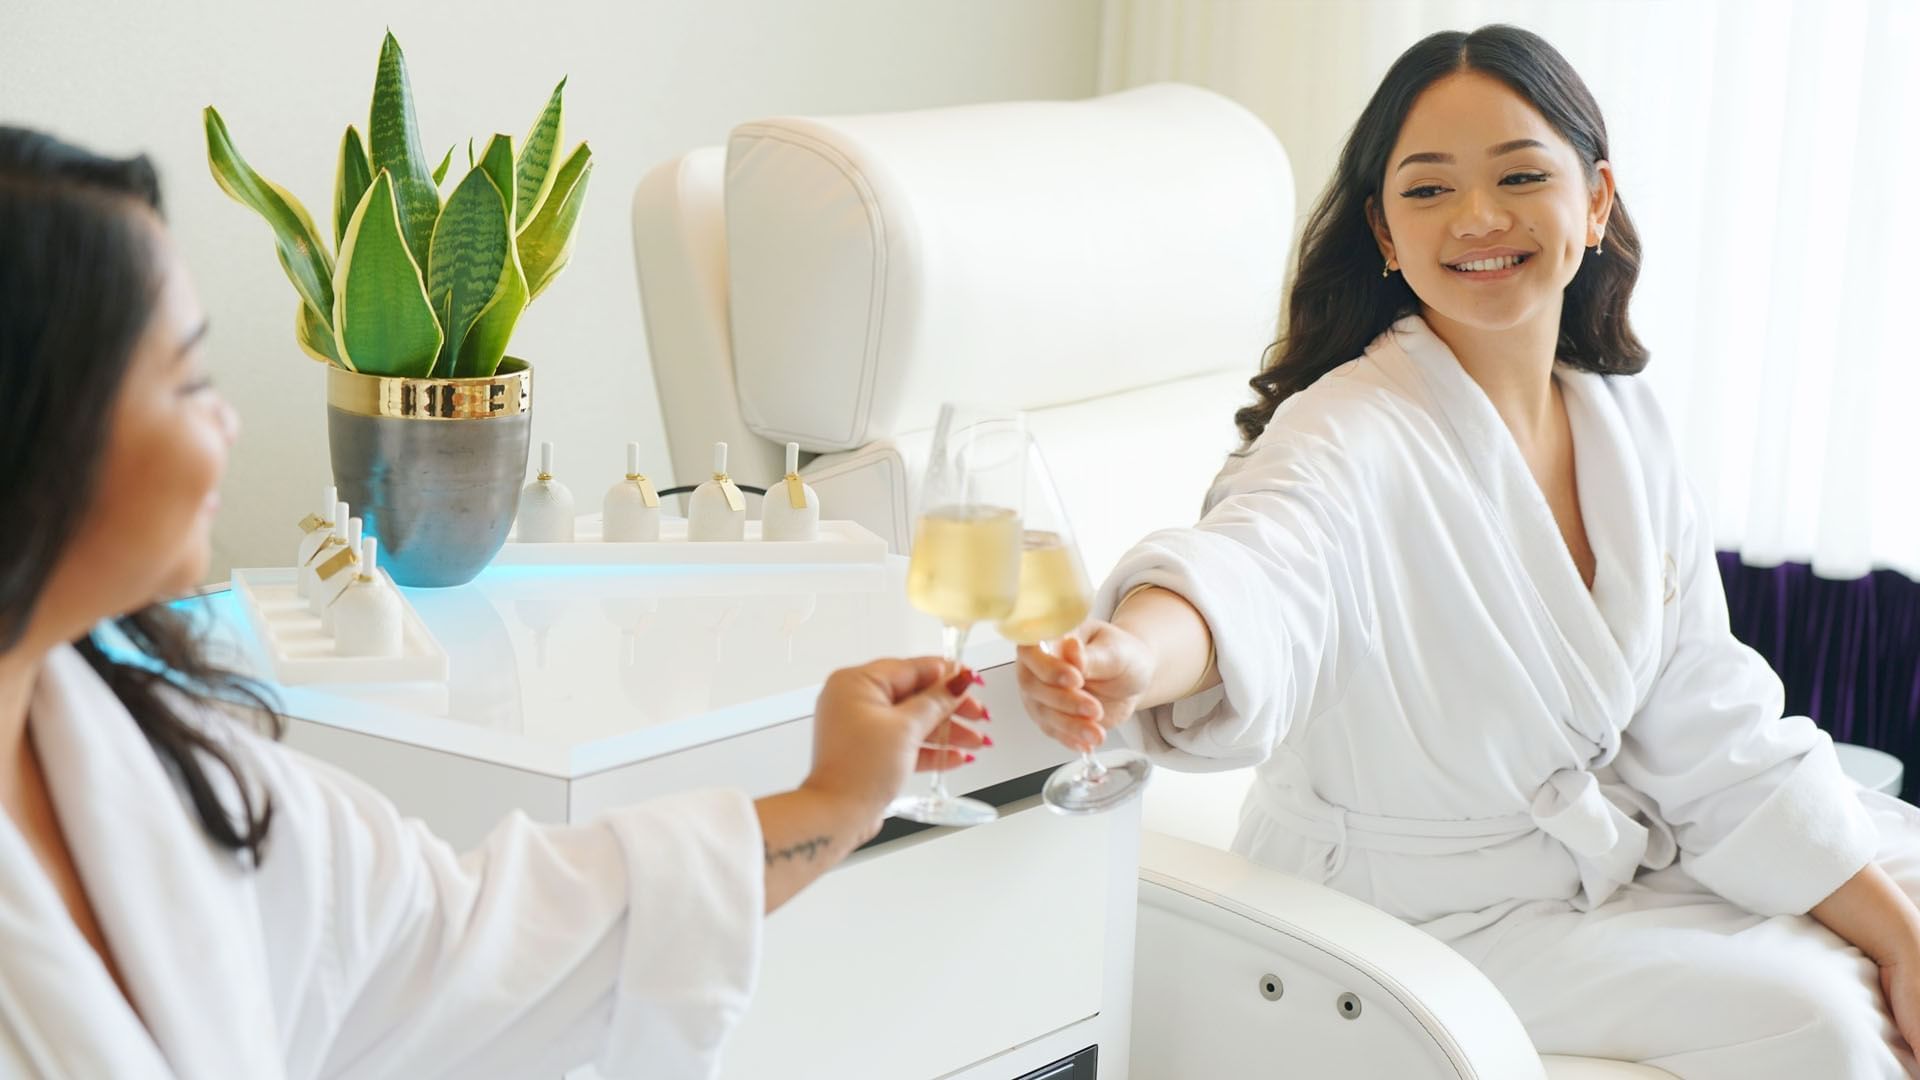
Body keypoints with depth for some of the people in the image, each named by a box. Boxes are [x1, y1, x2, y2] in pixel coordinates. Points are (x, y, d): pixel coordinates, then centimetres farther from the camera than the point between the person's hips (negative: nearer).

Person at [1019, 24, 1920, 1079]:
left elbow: (1712, 728, 2)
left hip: (1611, 846, 7)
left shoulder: (1620, 419, -2)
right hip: (1425, 909, -6)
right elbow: (1259, 575, -46)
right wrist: (1136, 657, -69)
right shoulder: (1350, 437, -23)